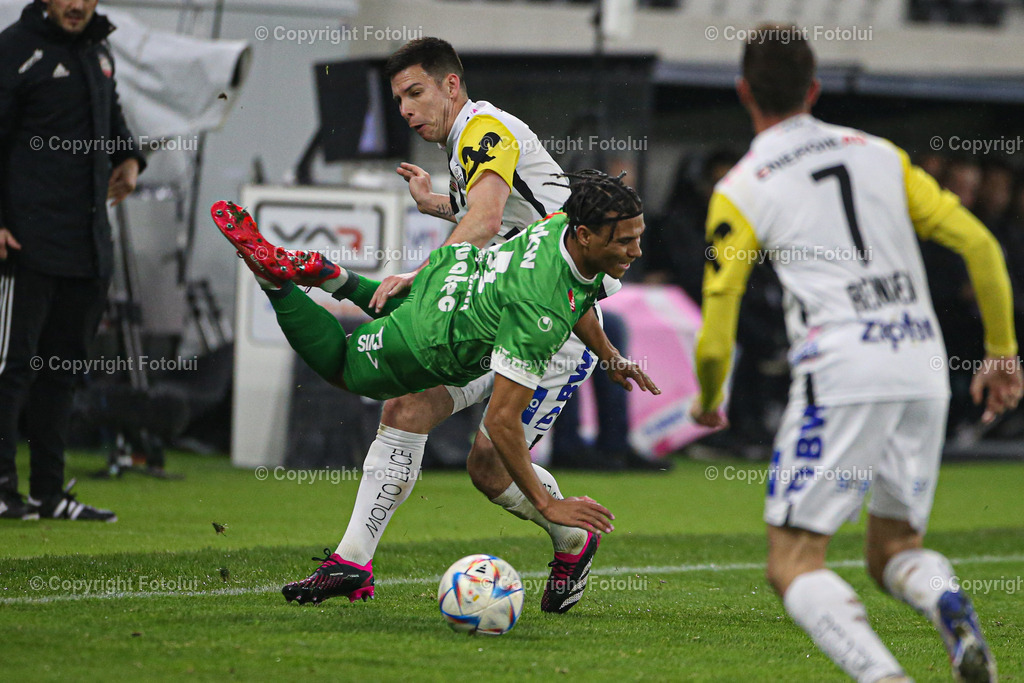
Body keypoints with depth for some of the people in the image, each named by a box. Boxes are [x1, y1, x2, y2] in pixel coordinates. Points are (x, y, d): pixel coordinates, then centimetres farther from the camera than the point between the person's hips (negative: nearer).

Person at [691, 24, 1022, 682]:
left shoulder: (741, 190, 4)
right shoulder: (878, 153, 15)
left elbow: (715, 337, 1)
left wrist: (708, 400, 21)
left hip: (841, 377, -5)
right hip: (924, 367, 5)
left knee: (793, 562, 1)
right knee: (895, 550, 20)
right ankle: (955, 612, -15)